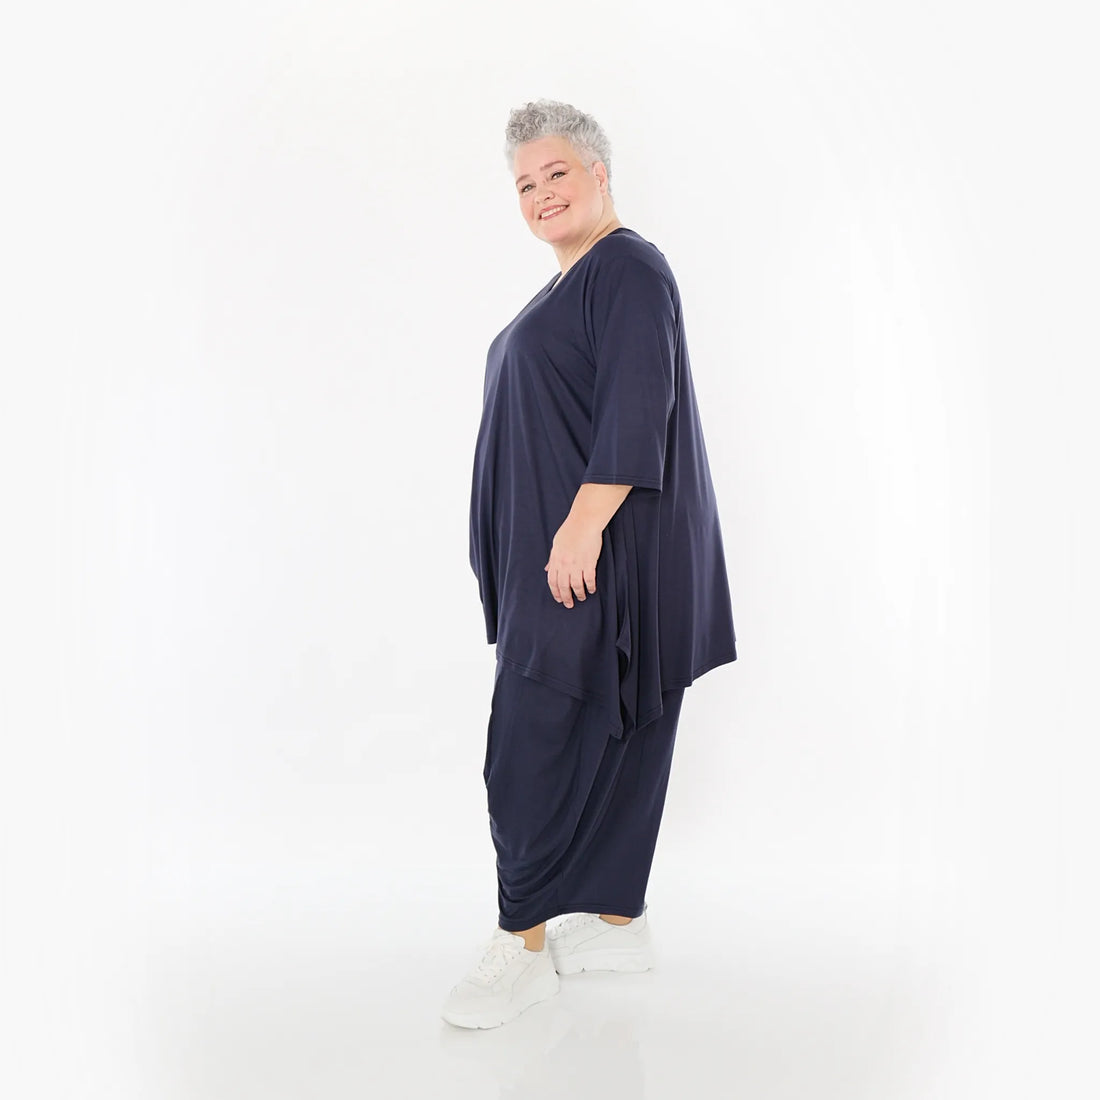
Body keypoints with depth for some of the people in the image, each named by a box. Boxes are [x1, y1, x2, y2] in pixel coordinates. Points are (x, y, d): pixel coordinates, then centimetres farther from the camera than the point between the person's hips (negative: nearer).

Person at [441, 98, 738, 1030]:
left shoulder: (629, 269, -10)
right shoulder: (574, 284, 20)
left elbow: (635, 411, -21)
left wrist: (582, 525, -25)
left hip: (594, 552, -10)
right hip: (558, 549, 10)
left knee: (538, 739, -8)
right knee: (603, 735, 13)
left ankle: (524, 944, 2)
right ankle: (619, 920, 22)